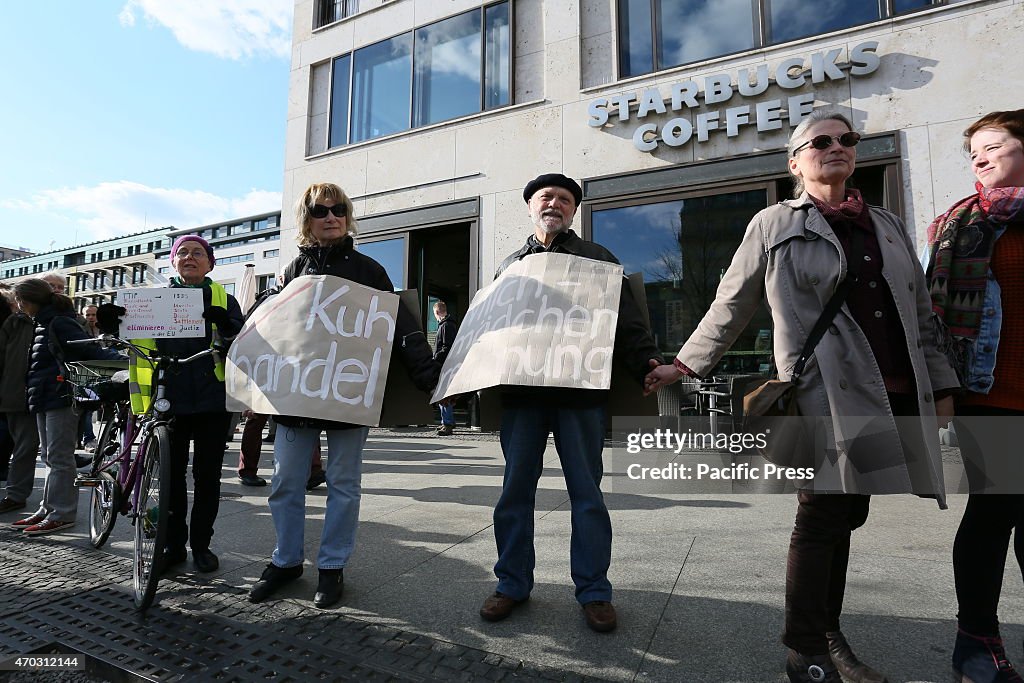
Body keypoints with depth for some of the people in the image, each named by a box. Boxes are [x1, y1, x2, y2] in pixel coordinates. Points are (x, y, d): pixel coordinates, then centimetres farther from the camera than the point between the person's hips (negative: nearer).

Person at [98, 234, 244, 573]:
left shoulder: (223, 300, 7)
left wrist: (226, 327, -25)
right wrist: (112, 323, -15)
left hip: (211, 402, -1)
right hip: (169, 402, 2)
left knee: (207, 475, 6)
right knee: (171, 475, 8)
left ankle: (201, 544, 21)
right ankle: (173, 544, 24)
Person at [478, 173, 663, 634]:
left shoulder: (596, 258, 11)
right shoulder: (509, 265, 20)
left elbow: (627, 319, 4)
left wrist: (646, 362, -11)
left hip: (580, 390, -2)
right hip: (520, 391, 3)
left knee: (586, 491, 4)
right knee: (515, 488, 7)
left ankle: (593, 590, 18)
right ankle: (512, 583, 22)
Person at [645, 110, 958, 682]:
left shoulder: (888, 225, 18)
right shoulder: (775, 226, 4)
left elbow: (922, 314, 20)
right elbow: (731, 306, 5)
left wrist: (940, 384, 15)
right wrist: (684, 365, 4)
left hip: (900, 399, 5)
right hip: (826, 397, -5)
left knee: (845, 517, 13)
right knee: (823, 518, -2)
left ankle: (830, 634, 29)